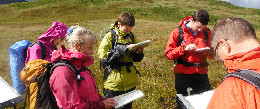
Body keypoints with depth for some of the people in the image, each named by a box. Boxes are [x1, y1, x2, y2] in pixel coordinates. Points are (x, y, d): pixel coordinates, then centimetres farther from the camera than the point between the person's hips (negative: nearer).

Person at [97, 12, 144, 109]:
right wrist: (124, 49, -22)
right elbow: (104, 57, -19)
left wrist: (139, 52, -9)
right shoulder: (110, 36, -9)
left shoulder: (132, 37, 6)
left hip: (130, 83, 5)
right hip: (114, 83, -4)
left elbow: (136, 59, 15)